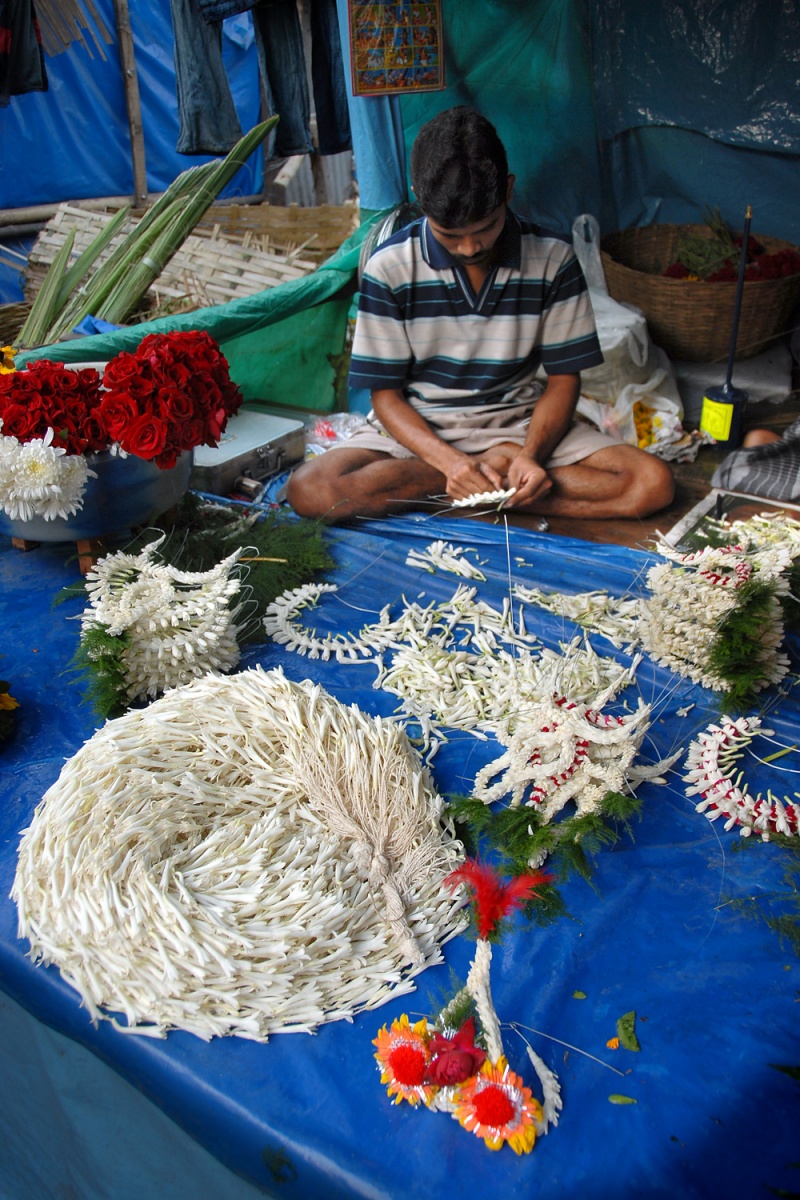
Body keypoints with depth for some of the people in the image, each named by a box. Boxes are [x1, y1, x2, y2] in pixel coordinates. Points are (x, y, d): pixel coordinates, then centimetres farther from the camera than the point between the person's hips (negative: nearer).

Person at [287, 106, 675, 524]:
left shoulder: (552, 259, -7)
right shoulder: (390, 266, -11)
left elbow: (563, 379, -1)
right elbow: (385, 393, -8)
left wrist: (531, 453, -22)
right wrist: (450, 461, -26)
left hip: (521, 422, 1)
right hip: (418, 428, 0)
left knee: (653, 482, -20)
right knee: (308, 490, -29)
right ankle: (502, 465, -17)